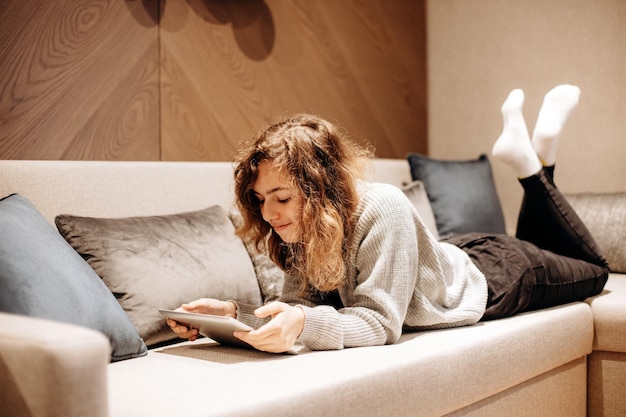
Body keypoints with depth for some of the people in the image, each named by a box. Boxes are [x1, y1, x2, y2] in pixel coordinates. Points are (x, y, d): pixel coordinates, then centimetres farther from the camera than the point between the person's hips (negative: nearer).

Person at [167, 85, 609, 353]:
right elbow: (299, 304, -23)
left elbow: (380, 321, -44)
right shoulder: (301, 230, -24)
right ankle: (522, 149, 36)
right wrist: (233, 311, -40)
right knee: (531, 246, 39)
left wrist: (305, 324, -61)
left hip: (491, 277, -5)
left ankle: (535, 161, 28)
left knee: (592, 269, 26)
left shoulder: (382, 211, -45)